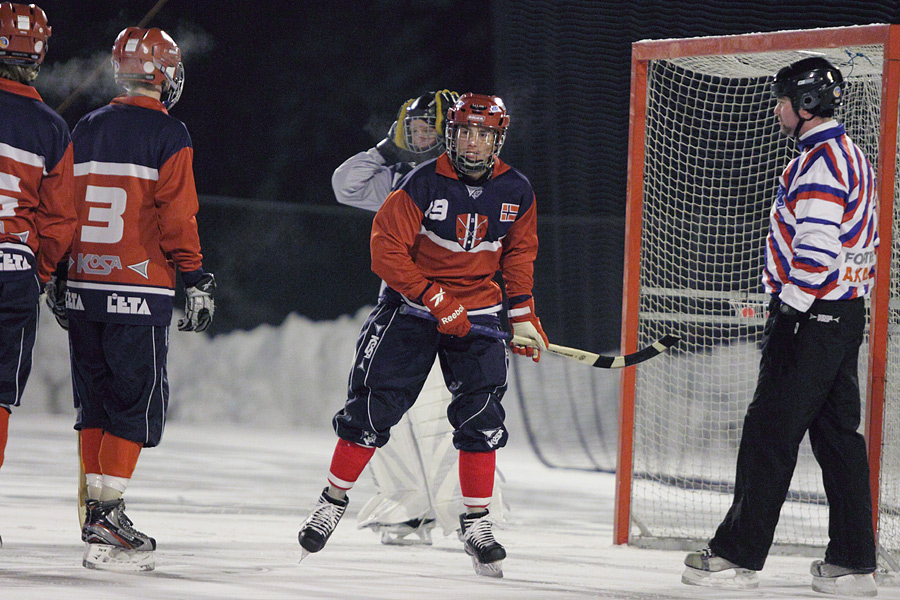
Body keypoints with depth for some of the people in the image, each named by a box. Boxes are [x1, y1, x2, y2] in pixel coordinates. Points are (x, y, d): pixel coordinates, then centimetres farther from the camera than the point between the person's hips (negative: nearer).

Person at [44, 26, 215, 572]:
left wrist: (61, 278, 22)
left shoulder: (86, 130, 12)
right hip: (139, 294, -6)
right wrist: (198, 280, -6)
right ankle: (107, 517, -11)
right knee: (139, 404, -3)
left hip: (83, 286, 6)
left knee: (97, 403, 13)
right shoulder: (168, 135, -7)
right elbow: (177, 216, -12)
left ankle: (97, 512, 14)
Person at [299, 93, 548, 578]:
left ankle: (477, 521, 0)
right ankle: (333, 501, 10)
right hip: (411, 305, -3)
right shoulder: (424, 184, -15)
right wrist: (437, 301, -20)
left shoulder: (516, 192, -2)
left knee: (480, 412, -10)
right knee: (373, 405, -6)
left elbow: (519, 253, 13)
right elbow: (387, 250, -16)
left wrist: (523, 315, 5)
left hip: (477, 310, 3)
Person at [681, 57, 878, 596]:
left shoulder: (820, 160, -15)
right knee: (838, 434, 9)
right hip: (847, 312, 10)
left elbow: (817, 247, -23)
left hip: (811, 314, -10)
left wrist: (789, 308, -19)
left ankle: (738, 555, -3)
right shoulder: (852, 156, 18)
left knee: (771, 433, -6)